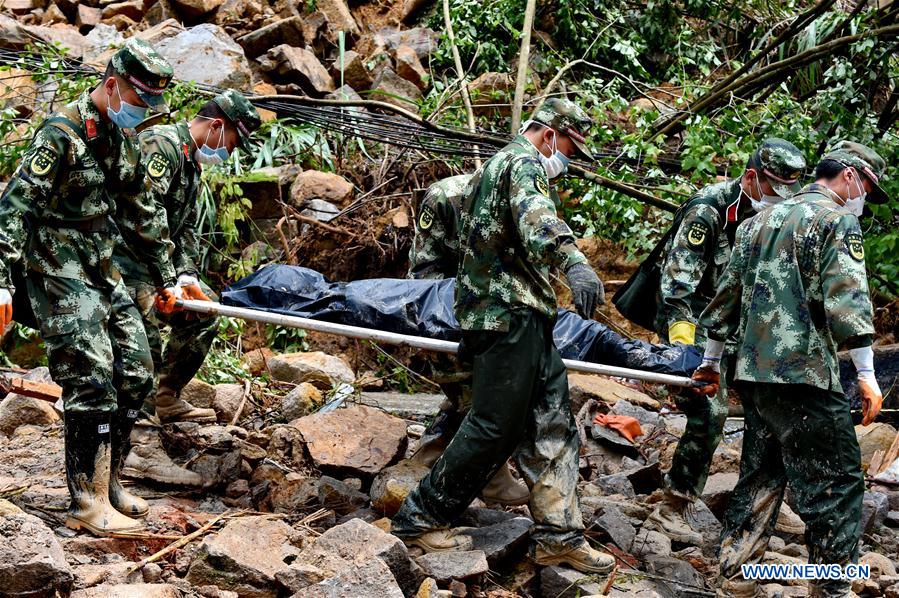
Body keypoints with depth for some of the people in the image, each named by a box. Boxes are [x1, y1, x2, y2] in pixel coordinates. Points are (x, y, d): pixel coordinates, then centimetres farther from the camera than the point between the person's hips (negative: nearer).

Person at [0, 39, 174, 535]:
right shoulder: (61, 135, -16)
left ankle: (106, 482, 21)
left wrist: (165, 276, 25)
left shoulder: (123, 139, 10)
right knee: (92, 384, -13)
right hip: (60, 278, -9)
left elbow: (145, 210, 22)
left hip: (104, 274, 9)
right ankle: (88, 504, -8)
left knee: (135, 375, 7)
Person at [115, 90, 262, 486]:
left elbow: (186, 228, 19)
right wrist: (169, 278, -24)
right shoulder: (163, 145, -16)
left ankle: (166, 399, 24)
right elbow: (142, 215, -26)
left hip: (153, 262, 10)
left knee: (204, 313, 16)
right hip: (122, 257, -10)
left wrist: (187, 276, 2)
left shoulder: (193, 161, 18)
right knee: (144, 341, -20)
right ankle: (141, 449, -26)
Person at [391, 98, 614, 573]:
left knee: (552, 426, 7)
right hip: (510, 316, -11)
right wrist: (574, 262, -50)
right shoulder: (522, 163, -8)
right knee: (495, 428, -7)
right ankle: (421, 518, 1)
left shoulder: (495, 167, 26)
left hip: (524, 322, 11)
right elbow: (535, 218, -31)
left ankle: (558, 534, 7)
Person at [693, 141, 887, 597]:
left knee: (761, 475, 16)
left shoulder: (759, 222, 20)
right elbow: (846, 299, -15)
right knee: (836, 482, -4)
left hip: (752, 372, 8)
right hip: (804, 372, -8)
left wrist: (711, 360, 29)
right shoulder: (836, 219, -4)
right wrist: (867, 375, -16)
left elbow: (729, 291, 23)